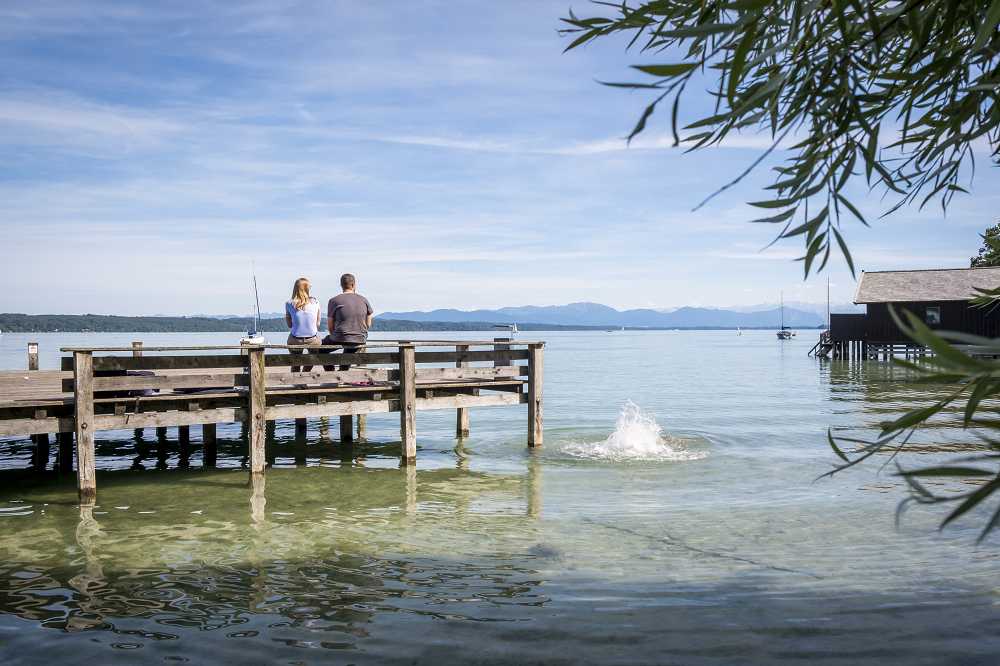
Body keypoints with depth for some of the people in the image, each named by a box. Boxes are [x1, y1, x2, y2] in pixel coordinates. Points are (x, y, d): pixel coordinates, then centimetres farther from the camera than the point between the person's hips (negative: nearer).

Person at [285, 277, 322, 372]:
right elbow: (318, 324, 2)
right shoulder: (315, 303, -7)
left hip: (295, 341, 0)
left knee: (295, 366, 26)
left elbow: (289, 325, 2)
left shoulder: (289, 304, -7)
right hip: (313, 341, 0)